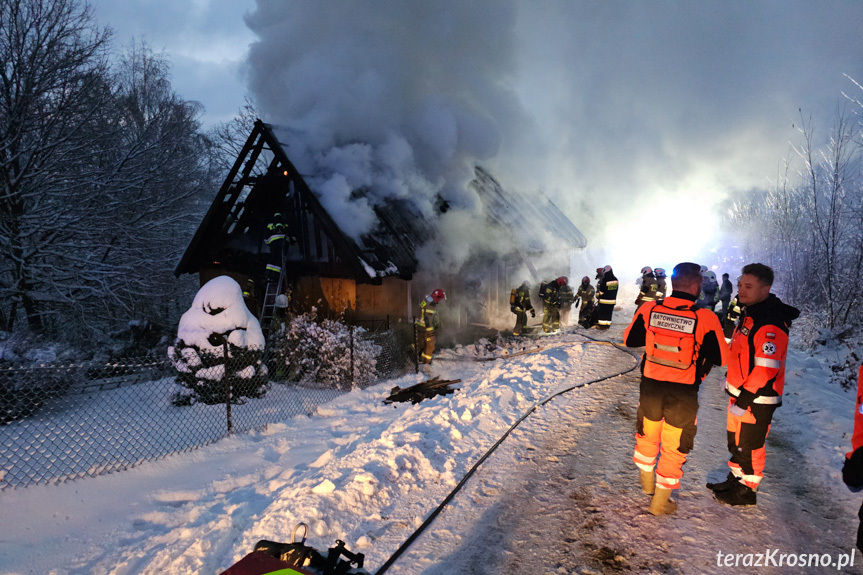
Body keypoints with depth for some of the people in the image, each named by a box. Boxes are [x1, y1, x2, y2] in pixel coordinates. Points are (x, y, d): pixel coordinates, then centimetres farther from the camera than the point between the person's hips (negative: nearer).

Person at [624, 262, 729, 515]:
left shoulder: (649, 309, -10)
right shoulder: (705, 318, -18)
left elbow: (629, 340, 2)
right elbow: (721, 358, -8)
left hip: (651, 386, 3)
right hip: (683, 393, -2)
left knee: (647, 433, 26)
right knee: (674, 446, 15)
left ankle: (646, 479, 47)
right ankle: (660, 501, 27)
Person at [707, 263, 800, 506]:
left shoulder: (771, 325, -25)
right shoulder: (750, 314, 8)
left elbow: (766, 369, -27)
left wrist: (744, 400, -23)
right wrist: (731, 381, 24)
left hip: (756, 398, -9)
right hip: (741, 392, 9)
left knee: (748, 444, 5)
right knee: (735, 440, 21)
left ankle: (746, 491, 22)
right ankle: (735, 480, 37)